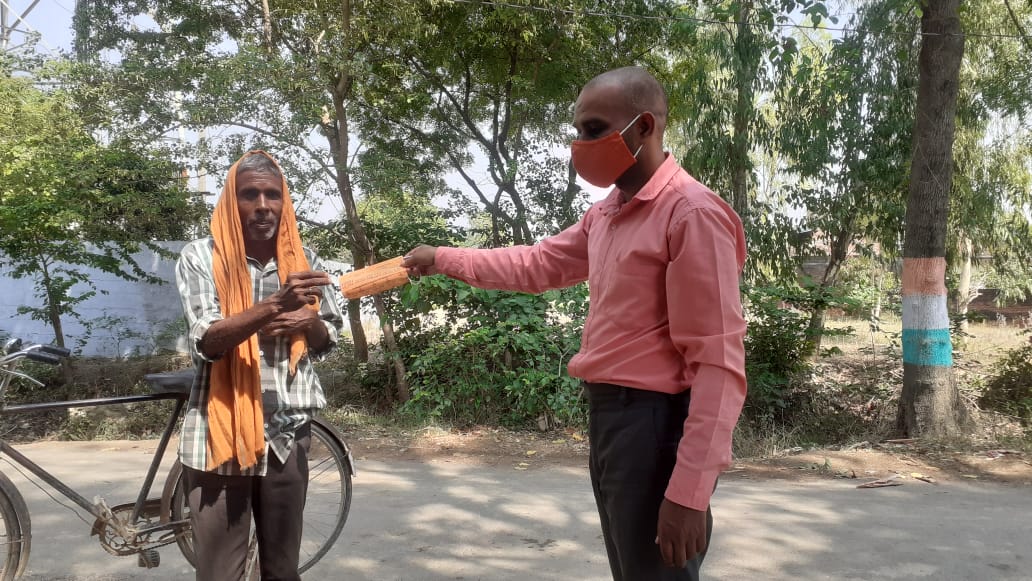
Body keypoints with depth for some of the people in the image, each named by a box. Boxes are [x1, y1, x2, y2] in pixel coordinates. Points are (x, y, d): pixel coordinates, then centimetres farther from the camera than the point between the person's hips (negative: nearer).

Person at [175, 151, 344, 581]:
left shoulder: (303, 260, 5)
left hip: (288, 435, 4)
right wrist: (276, 305, -33)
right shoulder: (201, 257, -6)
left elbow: (328, 341, 13)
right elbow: (206, 341, -19)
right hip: (222, 434, -3)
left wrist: (309, 322, -10)